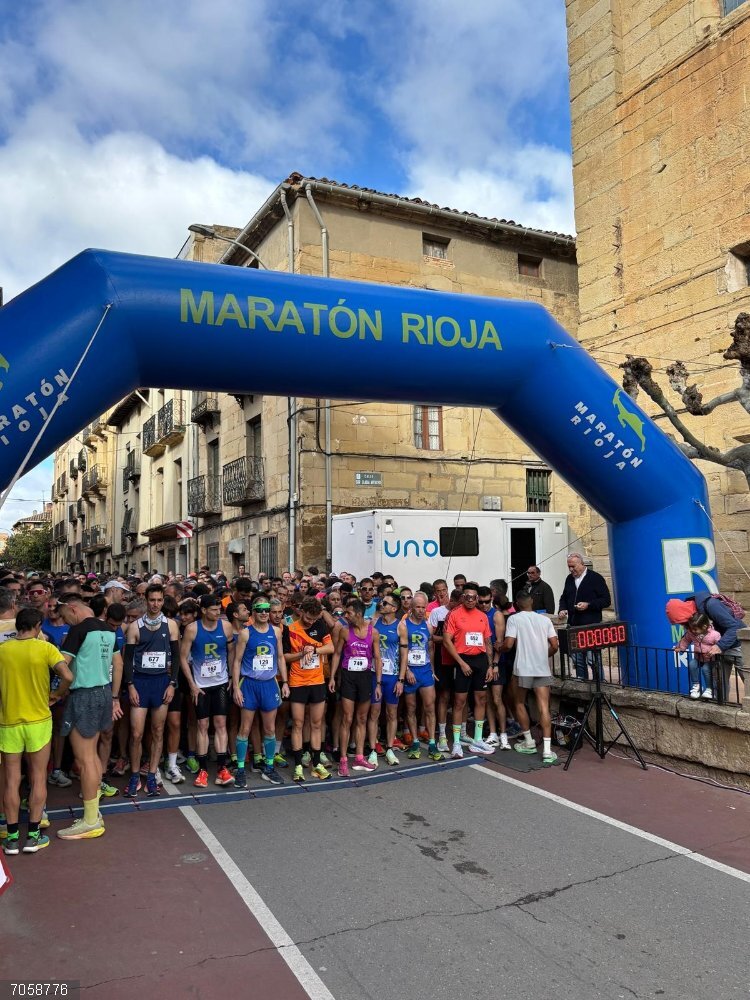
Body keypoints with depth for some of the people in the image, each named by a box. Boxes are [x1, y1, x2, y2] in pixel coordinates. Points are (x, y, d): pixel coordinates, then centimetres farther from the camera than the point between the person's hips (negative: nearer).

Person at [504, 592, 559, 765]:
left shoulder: (514, 618, -2)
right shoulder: (545, 619, 8)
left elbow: (509, 644, -11)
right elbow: (555, 645, 5)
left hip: (522, 668, -2)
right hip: (543, 669, 3)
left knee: (519, 704, 17)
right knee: (544, 707, -1)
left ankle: (529, 742, 24)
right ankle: (547, 749, -9)